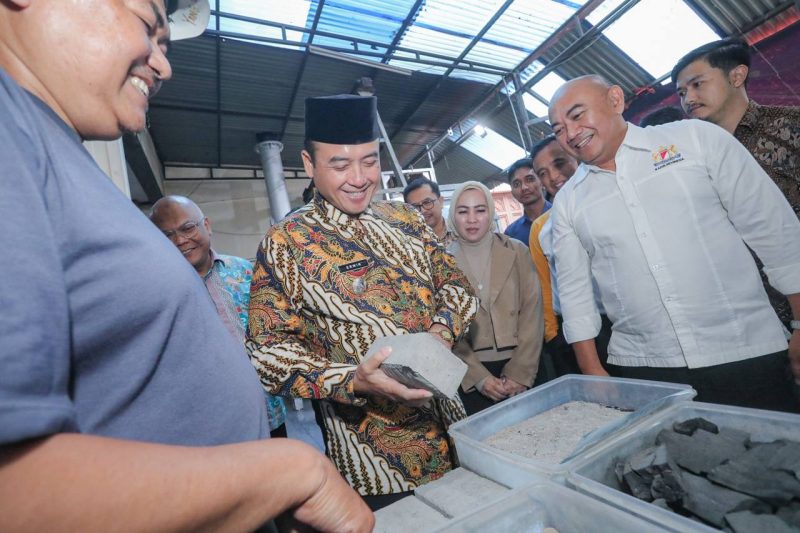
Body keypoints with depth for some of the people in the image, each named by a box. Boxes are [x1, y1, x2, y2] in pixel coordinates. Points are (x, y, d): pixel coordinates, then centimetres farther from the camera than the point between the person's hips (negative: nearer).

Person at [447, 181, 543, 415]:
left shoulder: (517, 252, 1)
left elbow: (532, 313, -1)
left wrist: (520, 372, -9)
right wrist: (479, 377, -11)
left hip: (519, 371, 1)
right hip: (468, 377, -1)